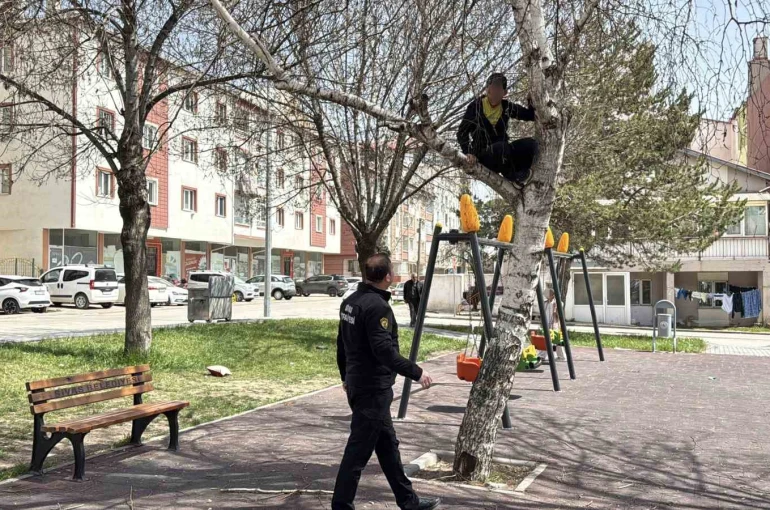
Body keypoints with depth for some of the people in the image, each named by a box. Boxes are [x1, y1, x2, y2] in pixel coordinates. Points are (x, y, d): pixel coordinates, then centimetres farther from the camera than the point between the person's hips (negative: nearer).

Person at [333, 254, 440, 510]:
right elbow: (384, 351, -26)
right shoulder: (377, 306, -20)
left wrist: (346, 376, 26)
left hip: (357, 382, 10)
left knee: (388, 445, 17)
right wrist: (416, 372, -22)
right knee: (359, 450, -2)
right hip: (374, 388, -10)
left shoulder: (350, 301, 9)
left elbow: (342, 344, 17)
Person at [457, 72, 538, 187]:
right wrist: (469, 152, -16)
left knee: (530, 144, -20)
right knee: (502, 147, -37)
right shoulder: (476, 106, -6)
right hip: (484, 156, -4)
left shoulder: (507, 107, 5)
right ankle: (513, 177, -15)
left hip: (503, 154, 4)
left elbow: (530, 115, 11)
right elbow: (462, 132, -3)